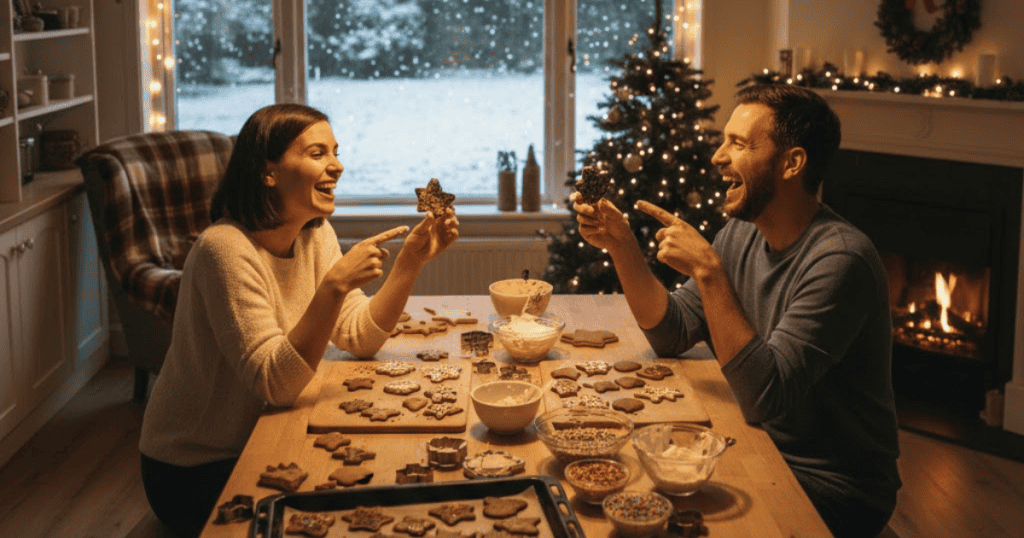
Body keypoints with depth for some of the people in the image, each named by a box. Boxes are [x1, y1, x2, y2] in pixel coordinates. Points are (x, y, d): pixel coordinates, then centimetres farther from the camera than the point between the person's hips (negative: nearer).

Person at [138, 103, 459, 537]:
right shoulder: (227, 249, -26)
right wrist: (334, 285, -40)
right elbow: (274, 383, -31)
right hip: (195, 472, -7)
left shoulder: (315, 233, 0)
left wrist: (412, 259, -13)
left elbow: (360, 337, -3)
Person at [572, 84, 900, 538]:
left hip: (832, 488, -7)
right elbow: (671, 335, 6)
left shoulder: (839, 259, -25)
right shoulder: (742, 234, 2)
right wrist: (620, 244, -5)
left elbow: (765, 399, -31)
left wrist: (709, 272, -32)